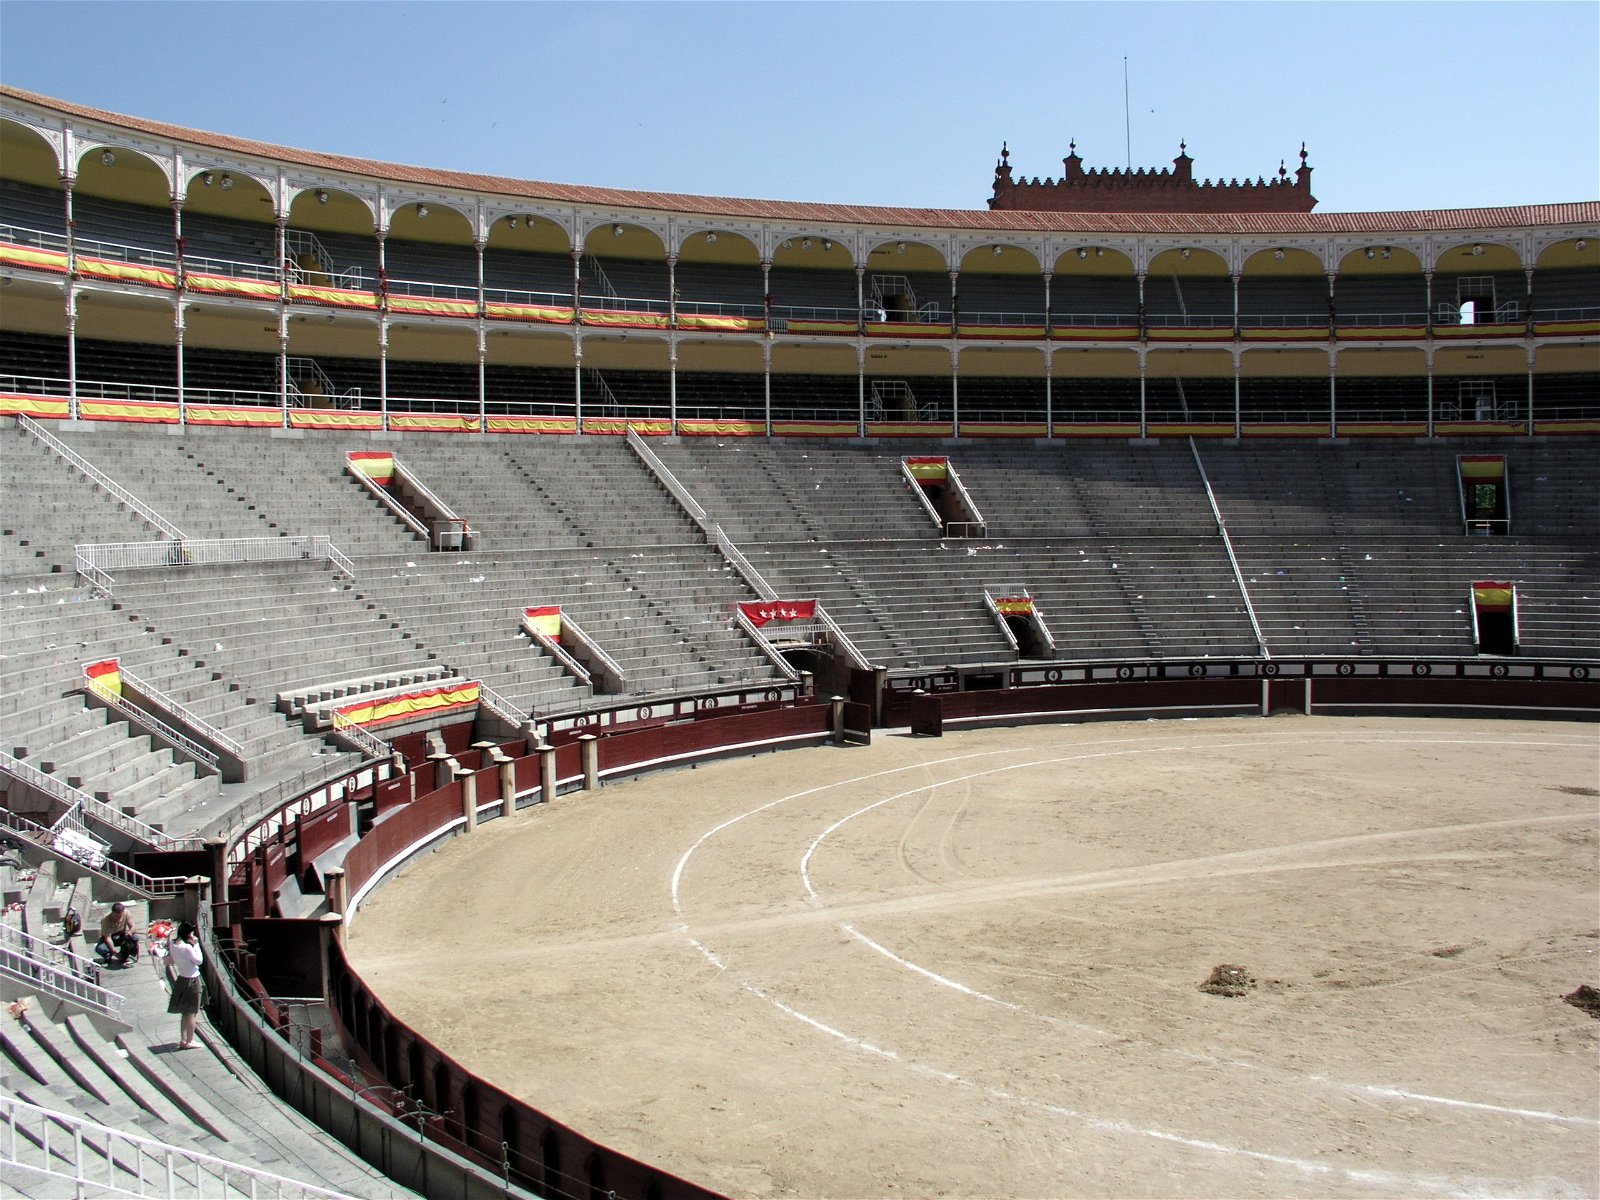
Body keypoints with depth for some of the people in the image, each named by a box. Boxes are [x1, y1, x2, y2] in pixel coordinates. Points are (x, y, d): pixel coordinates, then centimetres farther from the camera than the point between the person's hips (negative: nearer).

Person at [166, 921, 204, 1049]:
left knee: (185, 1013, 17)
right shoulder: (187, 947, -24)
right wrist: (196, 945, -12)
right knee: (191, 1013, 4)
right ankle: (189, 1041, 8)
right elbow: (199, 960, -16)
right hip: (191, 980, -7)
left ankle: (183, 1040, 23)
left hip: (181, 979, 7)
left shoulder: (173, 944, -3)